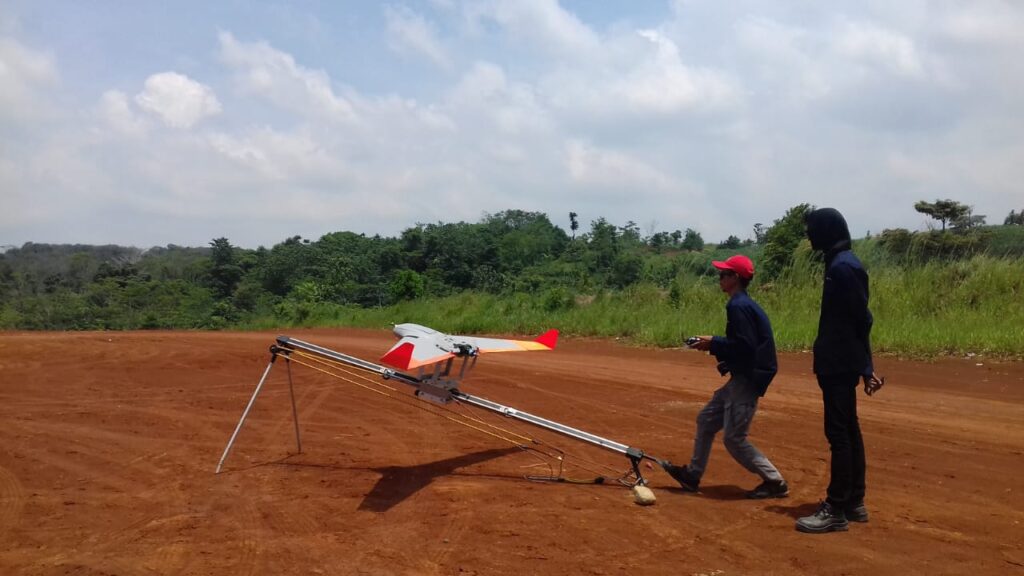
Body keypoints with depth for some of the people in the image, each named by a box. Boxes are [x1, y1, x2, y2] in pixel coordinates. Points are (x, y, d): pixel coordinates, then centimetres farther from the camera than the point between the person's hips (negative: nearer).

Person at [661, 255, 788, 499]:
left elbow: (745, 346, -24)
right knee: (707, 419, 16)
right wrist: (714, 344, 9)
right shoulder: (743, 303, 13)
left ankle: (775, 482, 3)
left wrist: (713, 344, -15)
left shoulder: (738, 306, -18)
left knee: (734, 438, -6)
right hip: (742, 377, 11)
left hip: (748, 378, -11)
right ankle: (693, 475, 25)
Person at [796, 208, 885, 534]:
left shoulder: (842, 267, -16)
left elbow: (861, 320, -18)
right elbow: (858, 319, 17)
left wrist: (866, 368, -16)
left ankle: (836, 510, -1)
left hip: (840, 364, -10)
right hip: (840, 363, 10)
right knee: (848, 431, 14)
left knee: (838, 433, -6)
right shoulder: (841, 263, 15)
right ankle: (854, 502, 23)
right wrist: (865, 367, 17)